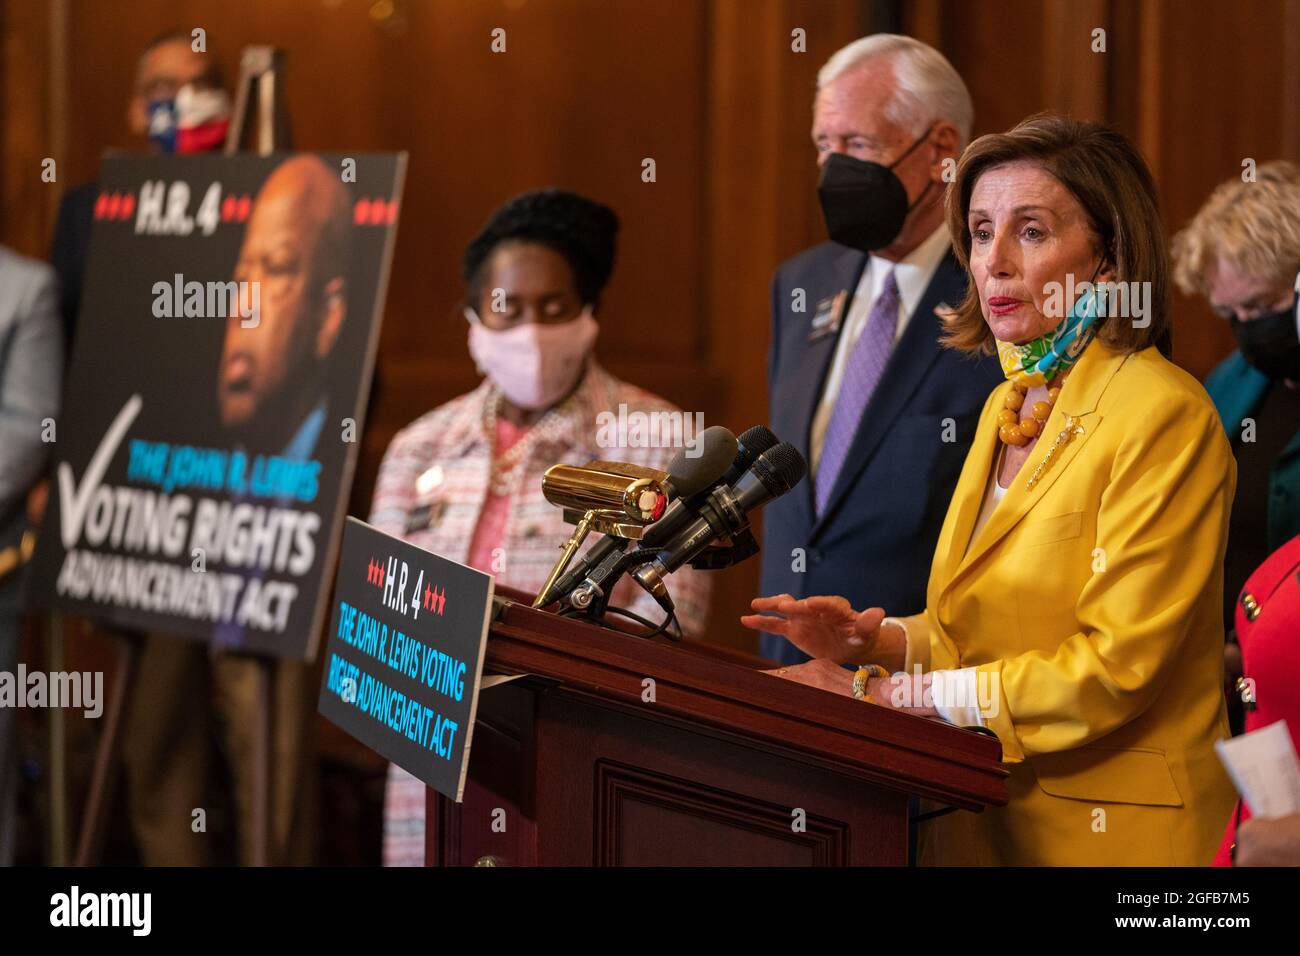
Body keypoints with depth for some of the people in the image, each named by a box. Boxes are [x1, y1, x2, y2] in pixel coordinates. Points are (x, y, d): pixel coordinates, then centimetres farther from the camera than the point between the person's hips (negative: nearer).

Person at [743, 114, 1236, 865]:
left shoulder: (1162, 416, -15)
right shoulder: (1008, 405, 11)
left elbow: (1113, 667, -20)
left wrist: (885, 695, -19)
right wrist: (875, 641, -2)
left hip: (1111, 829, -7)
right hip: (987, 815, 7)